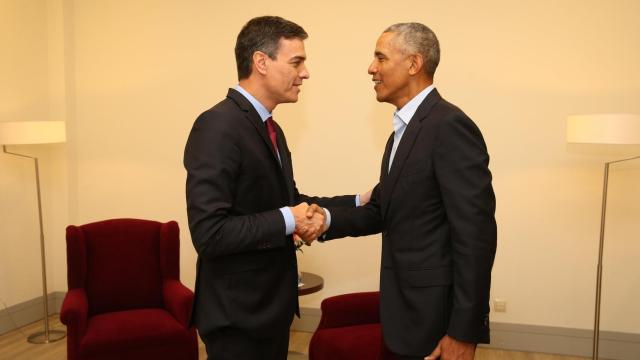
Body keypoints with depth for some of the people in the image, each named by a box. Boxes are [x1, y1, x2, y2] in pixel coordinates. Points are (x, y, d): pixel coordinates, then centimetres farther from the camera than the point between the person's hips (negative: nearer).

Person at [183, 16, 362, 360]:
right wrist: (288, 221, -21)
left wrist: (358, 202, 3)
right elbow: (209, 234, -27)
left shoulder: (270, 128, 8)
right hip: (236, 311, -9)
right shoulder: (218, 126, -22)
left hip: (271, 301, 9)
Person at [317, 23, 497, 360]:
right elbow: (381, 209, 7)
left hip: (436, 312, -9)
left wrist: (464, 331, -21)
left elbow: (475, 234, -23)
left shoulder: (449, 126, -19)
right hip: (408, 306, 9)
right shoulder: (404, 131, 11)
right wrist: (327, 219, -10)